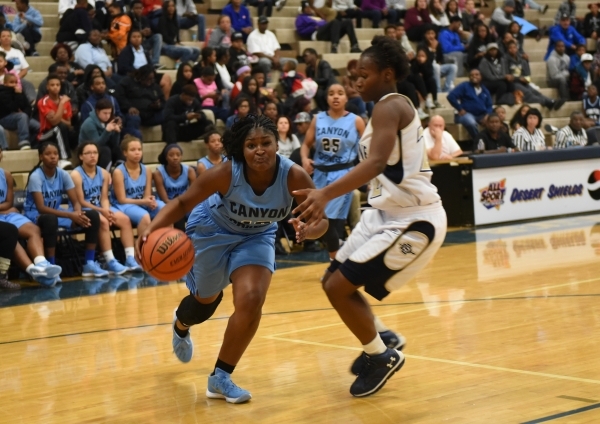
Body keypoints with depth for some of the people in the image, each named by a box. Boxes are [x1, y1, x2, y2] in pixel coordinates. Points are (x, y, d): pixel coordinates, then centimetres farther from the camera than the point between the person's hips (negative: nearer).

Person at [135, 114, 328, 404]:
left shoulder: (294, 176, -32)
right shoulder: (225, 173, -36)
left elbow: (321, 219, -26)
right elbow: (183, 202, -27)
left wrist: (309, 230, -51)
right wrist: (152, 228, -44)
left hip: (257, 236, 2)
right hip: (212, 229, -1)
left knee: (251, 302, -17)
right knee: (205, 301, 17)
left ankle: (220, 378, 3)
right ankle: (180, 327, 58)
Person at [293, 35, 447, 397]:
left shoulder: (390, 106, -17)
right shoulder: (394, 107, 14)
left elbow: (376, 163, -34)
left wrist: (326, 194, -46)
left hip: (412, 221, -10)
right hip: (388, 213, 10)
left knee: (339, 287, -10)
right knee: (334, 281, 13)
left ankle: (382, 356, 8)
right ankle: (383, 338, 32)